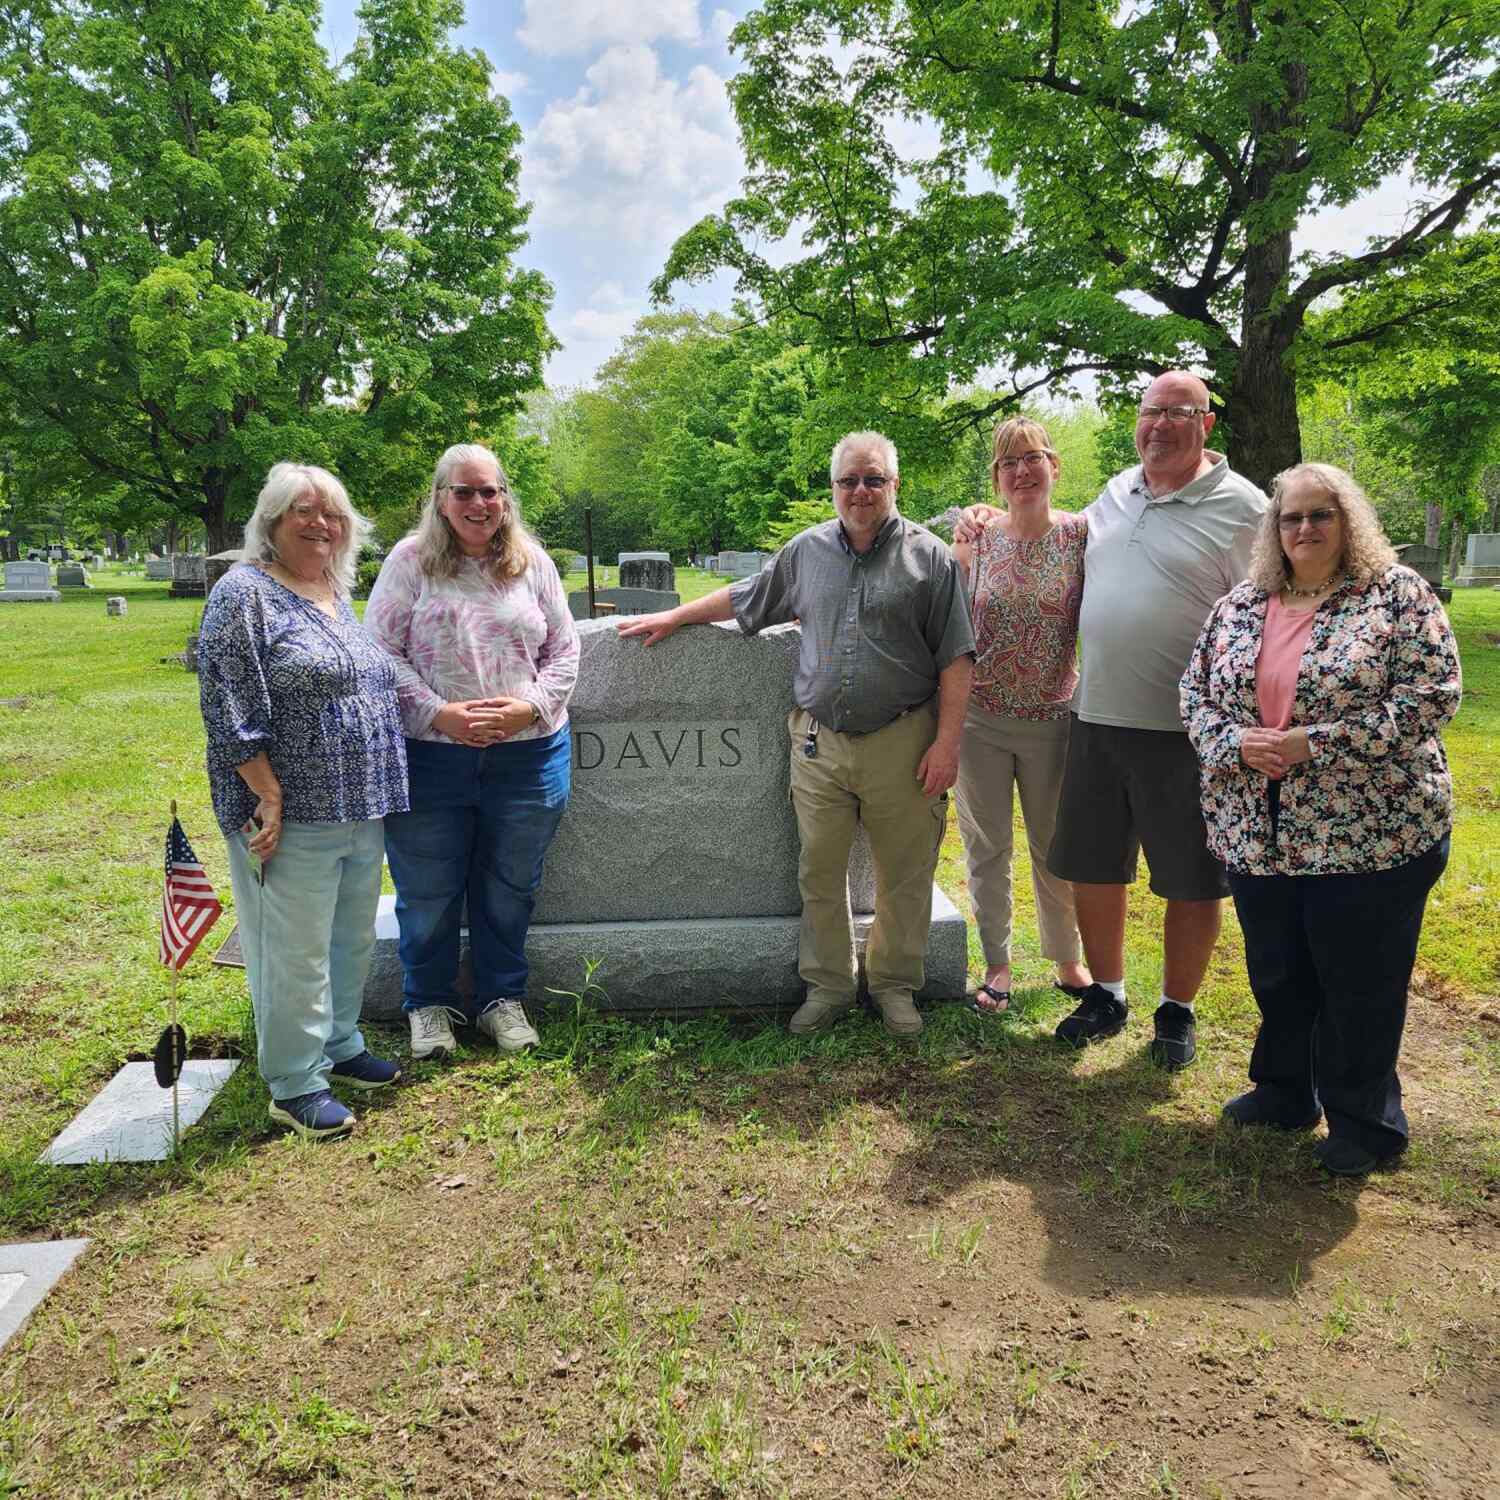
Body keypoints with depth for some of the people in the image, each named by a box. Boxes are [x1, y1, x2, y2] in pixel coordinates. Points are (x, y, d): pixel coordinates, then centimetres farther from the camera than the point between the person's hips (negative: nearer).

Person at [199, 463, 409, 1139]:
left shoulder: (338, 595, 15)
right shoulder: (243, 594, -9)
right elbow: (231, 709, -15)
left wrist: (378, 794, 19)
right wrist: (268, 797, -19)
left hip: (359, 809, 8)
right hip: (293, 813, -8)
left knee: (353, 939, 17)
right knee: (296, 951, 0)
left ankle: (339, 1048, 34)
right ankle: (295, 1086, 13)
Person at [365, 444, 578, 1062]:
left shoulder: (533, 563, 6)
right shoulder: (410, 560, -1)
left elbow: (563, 650, 7)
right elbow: (381, 652, -4)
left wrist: (527, 707, -10)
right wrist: (440, 714, -16)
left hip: (528, 753, 2)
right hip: (429, 756, -2)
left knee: (510, 887, 14)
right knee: (428, 890, 10)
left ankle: (502, 999, 33)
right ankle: (428, 1004, 31)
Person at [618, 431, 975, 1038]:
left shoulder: (928, 556, 0)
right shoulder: (806, 551, 10)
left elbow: (955, 657, -3)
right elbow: (744, 599, 24)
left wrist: (946, 742, -9)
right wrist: (671, 617, 24)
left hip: (901, 743, -2)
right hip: (819, 741, 3)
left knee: (903, 876, 8)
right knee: (819, 873, 9)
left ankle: (894, 985, 26)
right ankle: (827, 985, 25)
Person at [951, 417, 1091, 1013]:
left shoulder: (1080, 535, -3)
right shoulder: (975, 539, -2)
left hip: (1051, 718, 0)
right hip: (980, 716, 1)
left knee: (1055, 849, 13)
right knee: (986, 848, 10)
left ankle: (1067, 960, 33)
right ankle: (997, 966, 26)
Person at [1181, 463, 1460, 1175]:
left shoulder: (1399, 594, -4)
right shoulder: (1239, 605, 9)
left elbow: (1431, 695, -12)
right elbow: (1195, 692, 10)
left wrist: (1316, 745, -17)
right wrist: (1235, 743, -11)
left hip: (1370, 832, -4)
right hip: (1257, 834, 4)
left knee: (1361, 981, 7)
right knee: (1276, 974, 17)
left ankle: (1364, 1118, 27)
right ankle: (1284, 1090, 38)